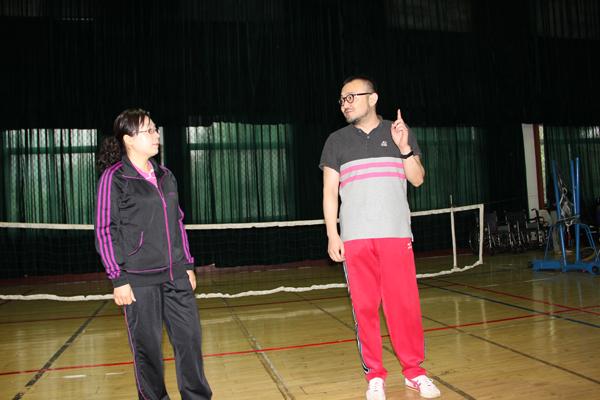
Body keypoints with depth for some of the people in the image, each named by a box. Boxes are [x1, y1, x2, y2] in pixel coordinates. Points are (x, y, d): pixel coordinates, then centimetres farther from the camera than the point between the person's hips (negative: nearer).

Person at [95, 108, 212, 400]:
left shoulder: (165, 175, 12)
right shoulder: (114, 178, -6)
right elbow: (105, 231, -6)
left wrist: (187, 264, 15)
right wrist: (118, 278, -10)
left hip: (175, 275, 6)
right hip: (139, 279, -5)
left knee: (189, 336, 7)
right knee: (147, 345, 5)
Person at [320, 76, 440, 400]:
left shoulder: (399, 133, 11)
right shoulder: (336, 141, 11)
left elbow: (418, 179, 7)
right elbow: (330, 191, 7)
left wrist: (404, 147, -9)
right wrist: (332, 234, -1)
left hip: (396, 233, 0)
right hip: (355, 237, 0)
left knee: (404, 303, 0)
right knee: (364, 306, 2)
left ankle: (414, 371, 17)